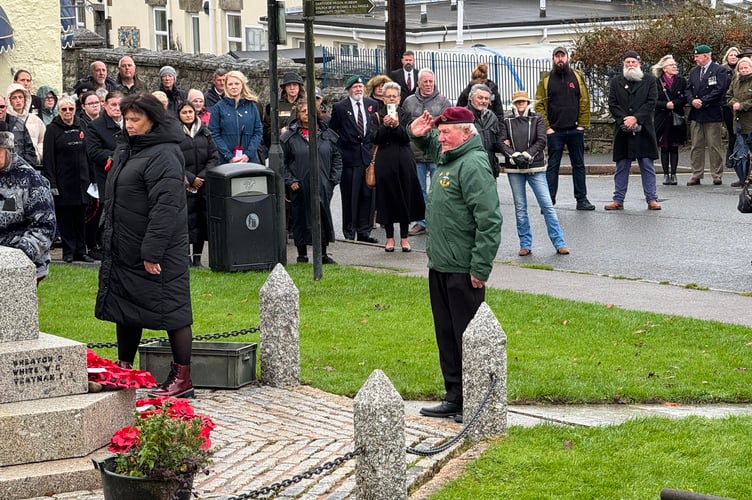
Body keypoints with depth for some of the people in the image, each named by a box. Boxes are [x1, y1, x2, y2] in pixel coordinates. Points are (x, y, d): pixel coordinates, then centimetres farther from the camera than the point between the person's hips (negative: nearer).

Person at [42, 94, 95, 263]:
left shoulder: (80, 127, 11)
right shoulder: (52, 129, -3)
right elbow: (48, 158, -7)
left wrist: (90, 178, 10)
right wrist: (52, 182, -14)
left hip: (81, 180, 4)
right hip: (63, 181, -4)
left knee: (80, 217, 7)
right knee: (65, 217, 0)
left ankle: (80, 250, 12)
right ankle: (68, 252, 6)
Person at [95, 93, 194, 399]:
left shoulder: (163, 156, -18)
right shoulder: (126, 150, 13)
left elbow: (165, 208, -23)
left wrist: (152, 252, -25)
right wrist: (111, 240, 19)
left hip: (157, 251, -10)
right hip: (125, 250, 10)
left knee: (170, 308, -3)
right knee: (124, 308, 16)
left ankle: (183, 379, 2)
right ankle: (123, 371, 28)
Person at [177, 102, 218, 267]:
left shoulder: (204, 132, 11)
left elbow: (214, 157, 8)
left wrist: (202, 176, -5)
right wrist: (190, 179, -10)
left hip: (204, 184, 4)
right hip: (184, 186, -3)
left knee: (202, 219, 2)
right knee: (187, 219, -7)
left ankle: (197, 257, 9)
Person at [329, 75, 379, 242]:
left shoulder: (372, 104, 9)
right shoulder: (340, 107, -2)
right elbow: (331, 131, 3)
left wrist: (374, 143, 10)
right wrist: (338, 150, 0)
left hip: (369, 155, 4)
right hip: (349, 157, -3)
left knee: (368, 194, 4)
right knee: (350, 196, 0)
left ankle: (364, 232, 13)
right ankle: (349, 233, 9)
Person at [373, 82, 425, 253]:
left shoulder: (405, 115, 5)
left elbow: (408, 137, -7)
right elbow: (375, 140, -5)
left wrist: (397, 125, -23)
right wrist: (384, 126, -20)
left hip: (403, 161, 0)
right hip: (385, 161, 0)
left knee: (405, 197, 1)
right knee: (387, 198, 2)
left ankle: (404, 237, 8)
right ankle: (389, 237, 10)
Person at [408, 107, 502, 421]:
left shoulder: (473, 164, -18)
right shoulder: (447, 158, 12)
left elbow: (489, 220, -24)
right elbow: (431, 146, 39)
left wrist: (480, 267, -24)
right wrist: (418, 135, 15)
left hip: (463, 271, -10)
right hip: (440, 266, 10)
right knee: (446, 336, 16)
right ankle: (455, 398, 26)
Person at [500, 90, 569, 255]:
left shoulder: (537, 119, 6)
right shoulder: (507, 122, 9)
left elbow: (541, 141, -4)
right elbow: (502, 142, -1)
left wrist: (527, 155, -15)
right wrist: (514, 156, -17)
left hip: (535, 168, -2)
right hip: (514, 169, 2)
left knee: (547, 205, -6)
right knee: (520, 208, 5)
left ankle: (559, 243, -3)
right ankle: (525, 245, 12)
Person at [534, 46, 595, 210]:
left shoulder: (577, 77, 6)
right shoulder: (546, 80, 2)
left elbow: (585, 102, 3)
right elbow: (539, 105, 0)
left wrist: (582, 124, -4)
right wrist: (546, 127, -8)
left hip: (575, 130, 2)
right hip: (554, 132, -2)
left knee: (579, 165, 8)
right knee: (552, 166, 1)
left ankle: (581, 199, 15)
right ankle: (549, 201, 4)